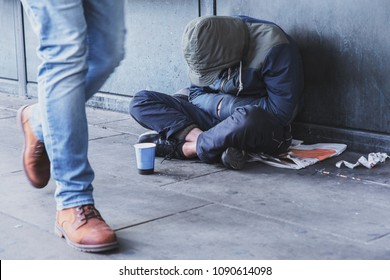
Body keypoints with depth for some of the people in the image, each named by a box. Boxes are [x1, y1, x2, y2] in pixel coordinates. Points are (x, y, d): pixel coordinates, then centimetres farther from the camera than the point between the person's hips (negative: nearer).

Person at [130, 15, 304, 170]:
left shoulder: (273, 47, -20)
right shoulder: (208, 47, -3)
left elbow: (283, 111, -20)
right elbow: (197, 93, 7)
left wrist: (224, 105, -14)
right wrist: (220, 103, -16)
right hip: (213, 117, 6)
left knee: (249, 119, -43)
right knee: (141, 101, -8)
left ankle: (185, 148, -21)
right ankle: (211, 142, -27)